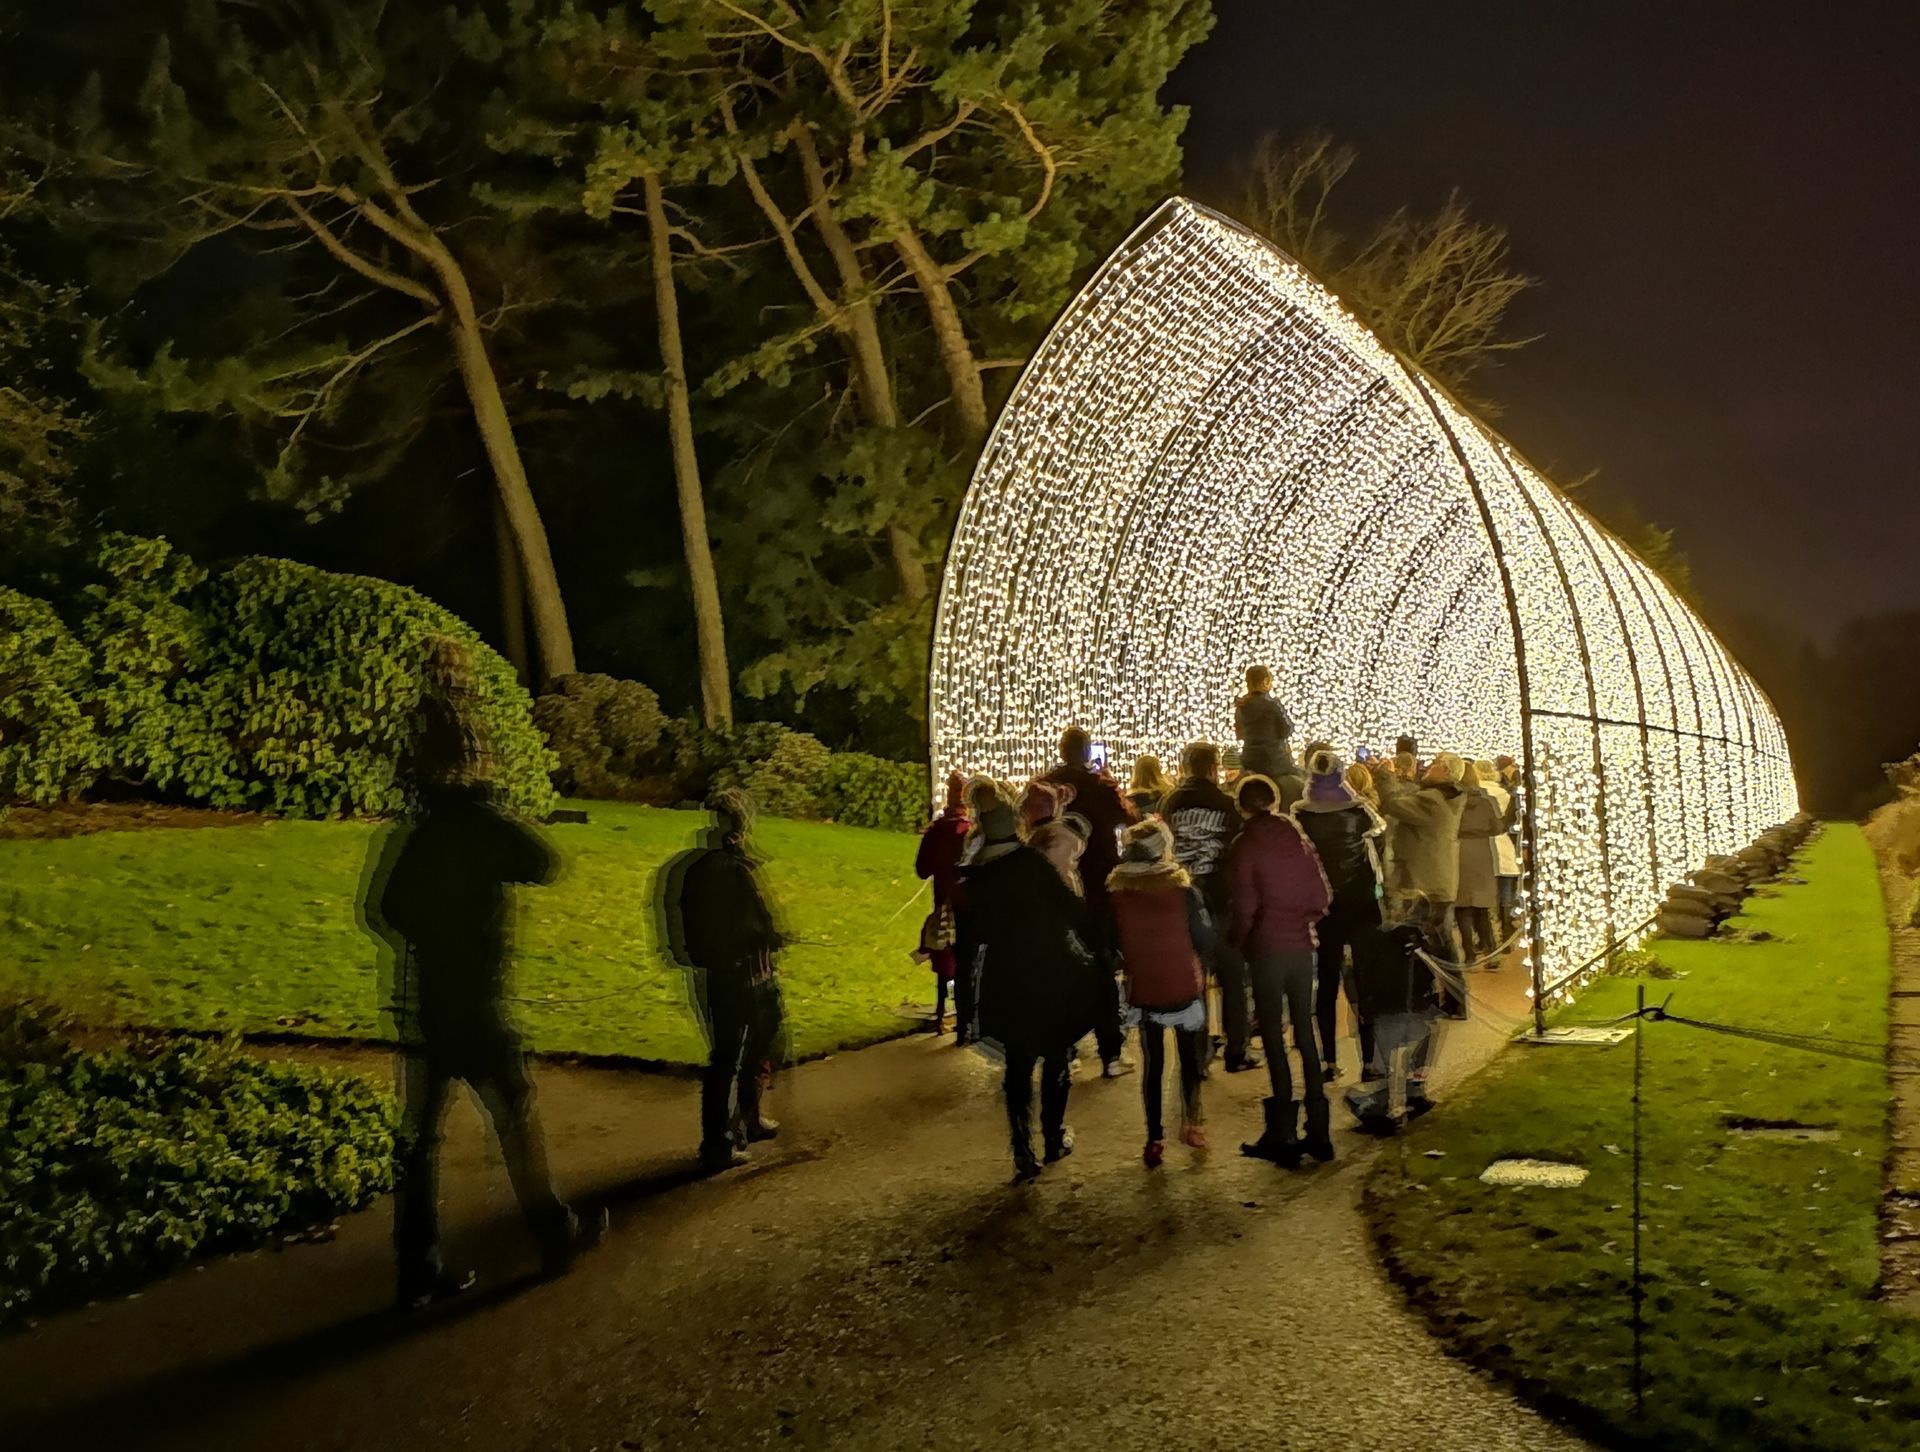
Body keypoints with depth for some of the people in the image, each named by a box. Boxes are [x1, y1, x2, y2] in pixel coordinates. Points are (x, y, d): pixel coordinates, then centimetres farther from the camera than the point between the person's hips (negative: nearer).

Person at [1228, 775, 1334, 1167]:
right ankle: (1318, 1130, 16)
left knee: (1273, 1036, 2)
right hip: (1301, 945, 4)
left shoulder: (1244, 844, -7)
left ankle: (1284, 1133, 3)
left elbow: (1245, 906, -11)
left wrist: (1237, 942, 5)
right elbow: (1322, 896, 2)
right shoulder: (1296, 835, 4)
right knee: (1304, 1030, 12)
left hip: (1267, 949, -4)